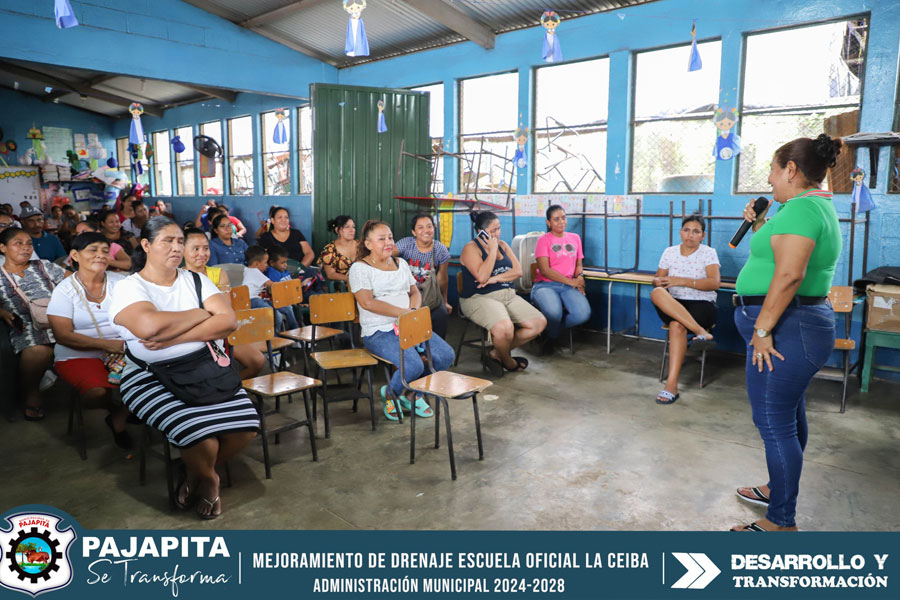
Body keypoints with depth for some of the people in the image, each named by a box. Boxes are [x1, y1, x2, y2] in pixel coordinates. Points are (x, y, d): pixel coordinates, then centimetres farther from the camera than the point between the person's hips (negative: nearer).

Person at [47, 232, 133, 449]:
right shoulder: (65, 290, 1)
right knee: (98, 392, -32)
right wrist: (106, 344, -16)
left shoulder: (120, 282, 8)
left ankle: (119, 418, 1)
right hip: (79, 355, -2)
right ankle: (117, 408, 7)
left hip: (122, 349, 2)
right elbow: (63, 335, -7)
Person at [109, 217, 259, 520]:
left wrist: (173, 338, -18)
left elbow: (228, 321, -7)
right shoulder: (129, 288, -3)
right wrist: (202, 314, -12)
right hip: (152, 378, -4)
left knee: (246, 425, -17)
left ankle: (197, 476, 14)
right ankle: (208, 479, 11)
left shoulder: (196, 280, 10)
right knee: (201, 435, -27)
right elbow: (151, 326, -26)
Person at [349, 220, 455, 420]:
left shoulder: (401, 263, 19)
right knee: (413, 365, -29)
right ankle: (390, 394, 5)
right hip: (379, 332, -7)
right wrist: (404, 312, -17)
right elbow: (368, 302, -15)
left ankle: (413, 395, 11)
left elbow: (415, 292, 20)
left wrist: (414, 310, -4)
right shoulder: (360, 268, -3)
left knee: (446, 355, -12)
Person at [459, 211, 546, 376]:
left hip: (508, 296, 8)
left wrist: (496, 278, -11)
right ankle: (508, 362, -1)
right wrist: (493, 250, -13)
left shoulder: (503, 245, 15)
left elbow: (518, 271, 5)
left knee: (539, 322, -8)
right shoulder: (471, 248, -5)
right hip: (480, 299, -8)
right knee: (505, 327, -36)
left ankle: (497, 353, 2)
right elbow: (482, 276, -20)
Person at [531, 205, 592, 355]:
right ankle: (551, 337, 0)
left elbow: (578, 264, 21)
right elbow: (545, 270, -8)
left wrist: (579, 277, -4)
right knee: (553, 312, -37)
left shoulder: (575, 238, 19)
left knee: (583, 313, -27)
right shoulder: (543, 240, 2)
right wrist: (571, 282, -12)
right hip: (545, 285, -4)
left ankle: (552, 330, 3)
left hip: (569, 286, 4)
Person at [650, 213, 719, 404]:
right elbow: (657, 279, 10)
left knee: (677, 325, -36)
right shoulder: (670, 252, 11)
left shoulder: (708, 253, 2)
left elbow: (714, 283, -13)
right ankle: (701, 332, -34)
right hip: (672, 305, 3)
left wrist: (682, 281, -23)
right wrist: (659, 282, -16)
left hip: (702, 304, -3)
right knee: (656, 293, -32)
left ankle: (672, 385, -34)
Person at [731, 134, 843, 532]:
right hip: (802, 325, 11)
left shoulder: (800, 207, -18)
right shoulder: (818, 206, 17)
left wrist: (762, 329, -25)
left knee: (774, 424, -4)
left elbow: (789, 274, -29)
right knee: (789, 416, 21)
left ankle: (781, 522, 6)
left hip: (786, 328, -11)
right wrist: (761, 226, 15)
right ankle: (781, 490, 38)